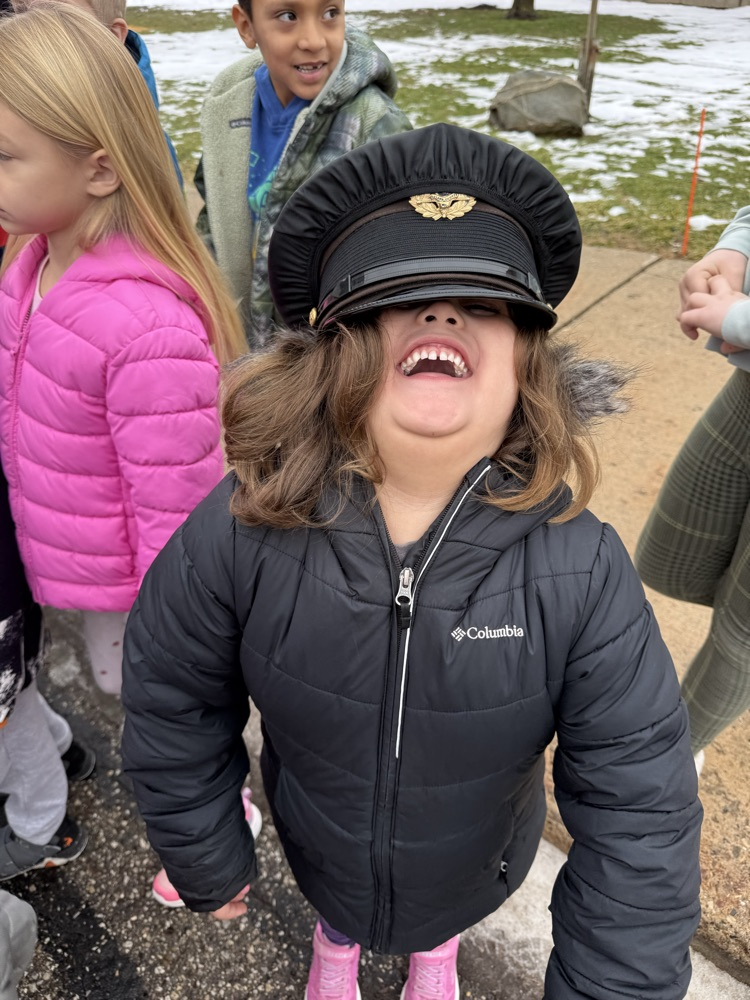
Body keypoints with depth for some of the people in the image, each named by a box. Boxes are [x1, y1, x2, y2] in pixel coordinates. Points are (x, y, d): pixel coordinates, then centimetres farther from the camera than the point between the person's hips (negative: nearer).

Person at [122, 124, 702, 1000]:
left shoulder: (580, 568, -33)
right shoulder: (235, 535, -32)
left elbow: (639, 811, -23)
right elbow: (172, 713, -15)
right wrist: (207, 863, -3)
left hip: (478, 873, 0)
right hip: (318, 850, 1)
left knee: (449, 917, 34)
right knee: (330, 899, 35)